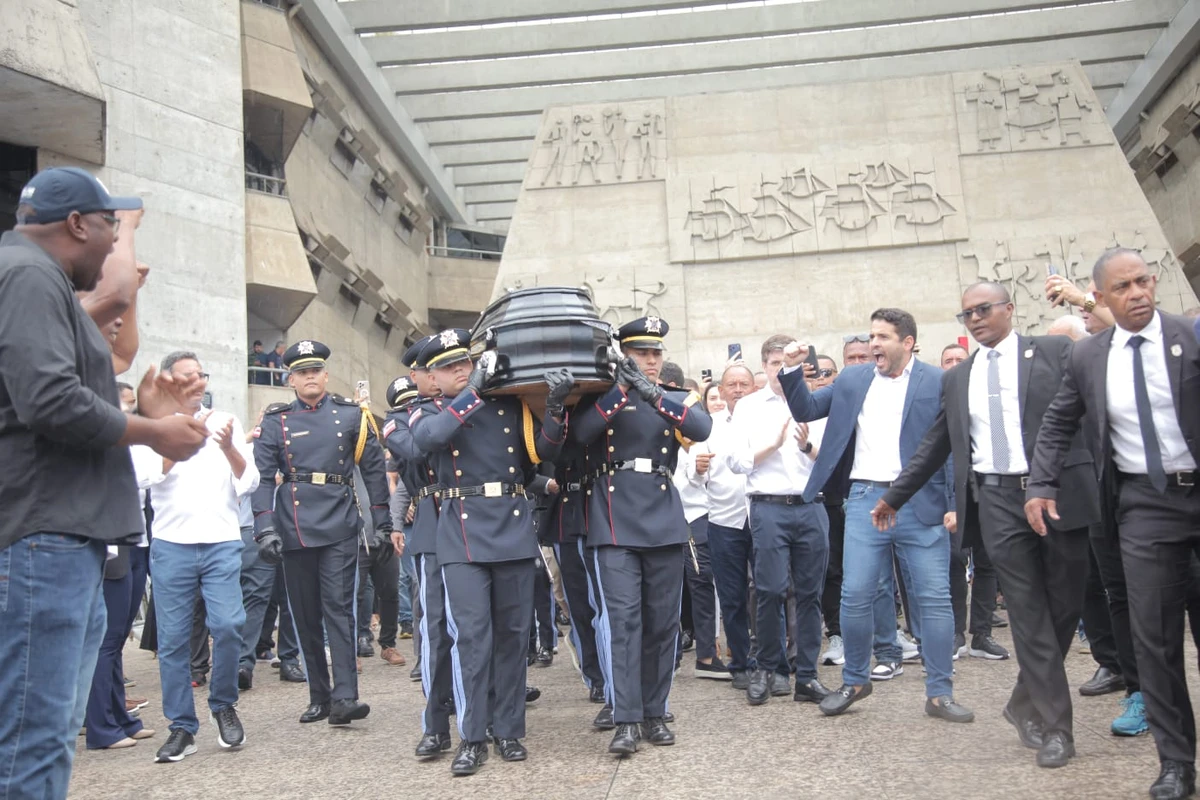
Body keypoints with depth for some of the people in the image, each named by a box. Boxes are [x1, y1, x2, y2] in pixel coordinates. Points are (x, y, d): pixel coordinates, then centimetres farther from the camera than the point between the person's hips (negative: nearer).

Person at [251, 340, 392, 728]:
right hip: (295, 531, 2)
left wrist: (382, 522, 6)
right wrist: (265, 528, -13)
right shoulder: (275, 421, 5)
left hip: (339, 526, -1)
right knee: (305, 615, 8)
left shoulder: (351, 415, 5)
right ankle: (318, 696, 18)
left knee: (339, 608, -8)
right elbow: (262, 476, -2)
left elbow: (374, 469, 8)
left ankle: (344, 697, -11)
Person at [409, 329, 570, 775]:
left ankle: (509, 730, 18)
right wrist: (473, 392, -20)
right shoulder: (428, 414, 7)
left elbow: (545, 451, 1)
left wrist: (556, 406, -15)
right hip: (462, 535, -2)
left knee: (513, 633, 7)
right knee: (471, 634, -5)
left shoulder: (511, 404, 11)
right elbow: (428, 438, -16)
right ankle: (472, 737, 5)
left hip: (513, 529, 2)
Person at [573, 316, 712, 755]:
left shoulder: (675, 398, 13)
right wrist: (620, 388, -18)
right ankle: (626, 719, -4)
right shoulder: (601, 396, 8)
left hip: (663, 520, 3)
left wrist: (652, 394, -18)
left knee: (662, 620, 6)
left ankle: (655, 712, 17)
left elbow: (702, 428, -8)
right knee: (622, 617, -8)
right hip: (615, 521, -3)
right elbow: (581, 433, -12)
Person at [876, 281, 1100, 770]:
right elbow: (935, 446, 19)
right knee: (1029, 614, -1)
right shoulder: (957, 378, 15)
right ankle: (1054, 725, 6)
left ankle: (1026, 704, 26)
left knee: (1064, 606, 6)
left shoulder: (1054, 351, 5)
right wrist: (894, 496, 20)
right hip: (997, 500, 2)